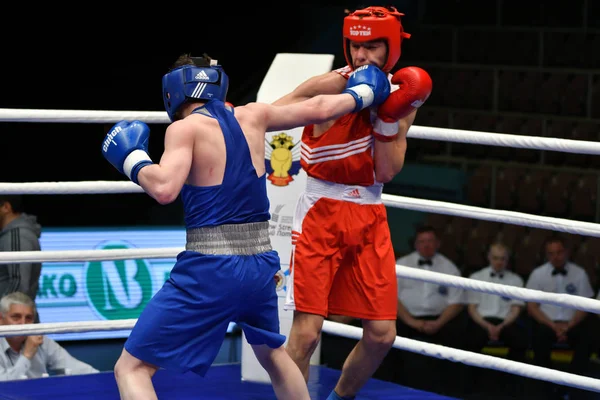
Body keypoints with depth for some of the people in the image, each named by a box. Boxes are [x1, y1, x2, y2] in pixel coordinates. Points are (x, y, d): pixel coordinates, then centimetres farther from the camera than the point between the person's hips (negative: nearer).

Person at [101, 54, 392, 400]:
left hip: (210, 271, -6)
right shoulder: (251, 117, 8)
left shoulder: (185, 128, -9)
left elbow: (165, 189, -25)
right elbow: (316, 110, 20)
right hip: (260, 266, 6)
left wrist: (132, 159, -6)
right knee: (273, 353, 35)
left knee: (131, 369, -2)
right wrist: (362, 94, 38)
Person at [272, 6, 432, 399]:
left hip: (369, 216, 5)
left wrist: (389, 118, -12)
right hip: (322, 211, -5)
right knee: (307, 332, -12)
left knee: (382, 335, 6)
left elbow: (387, 172, -2)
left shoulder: (403, 96, 4)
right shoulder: (331, 85, -11)